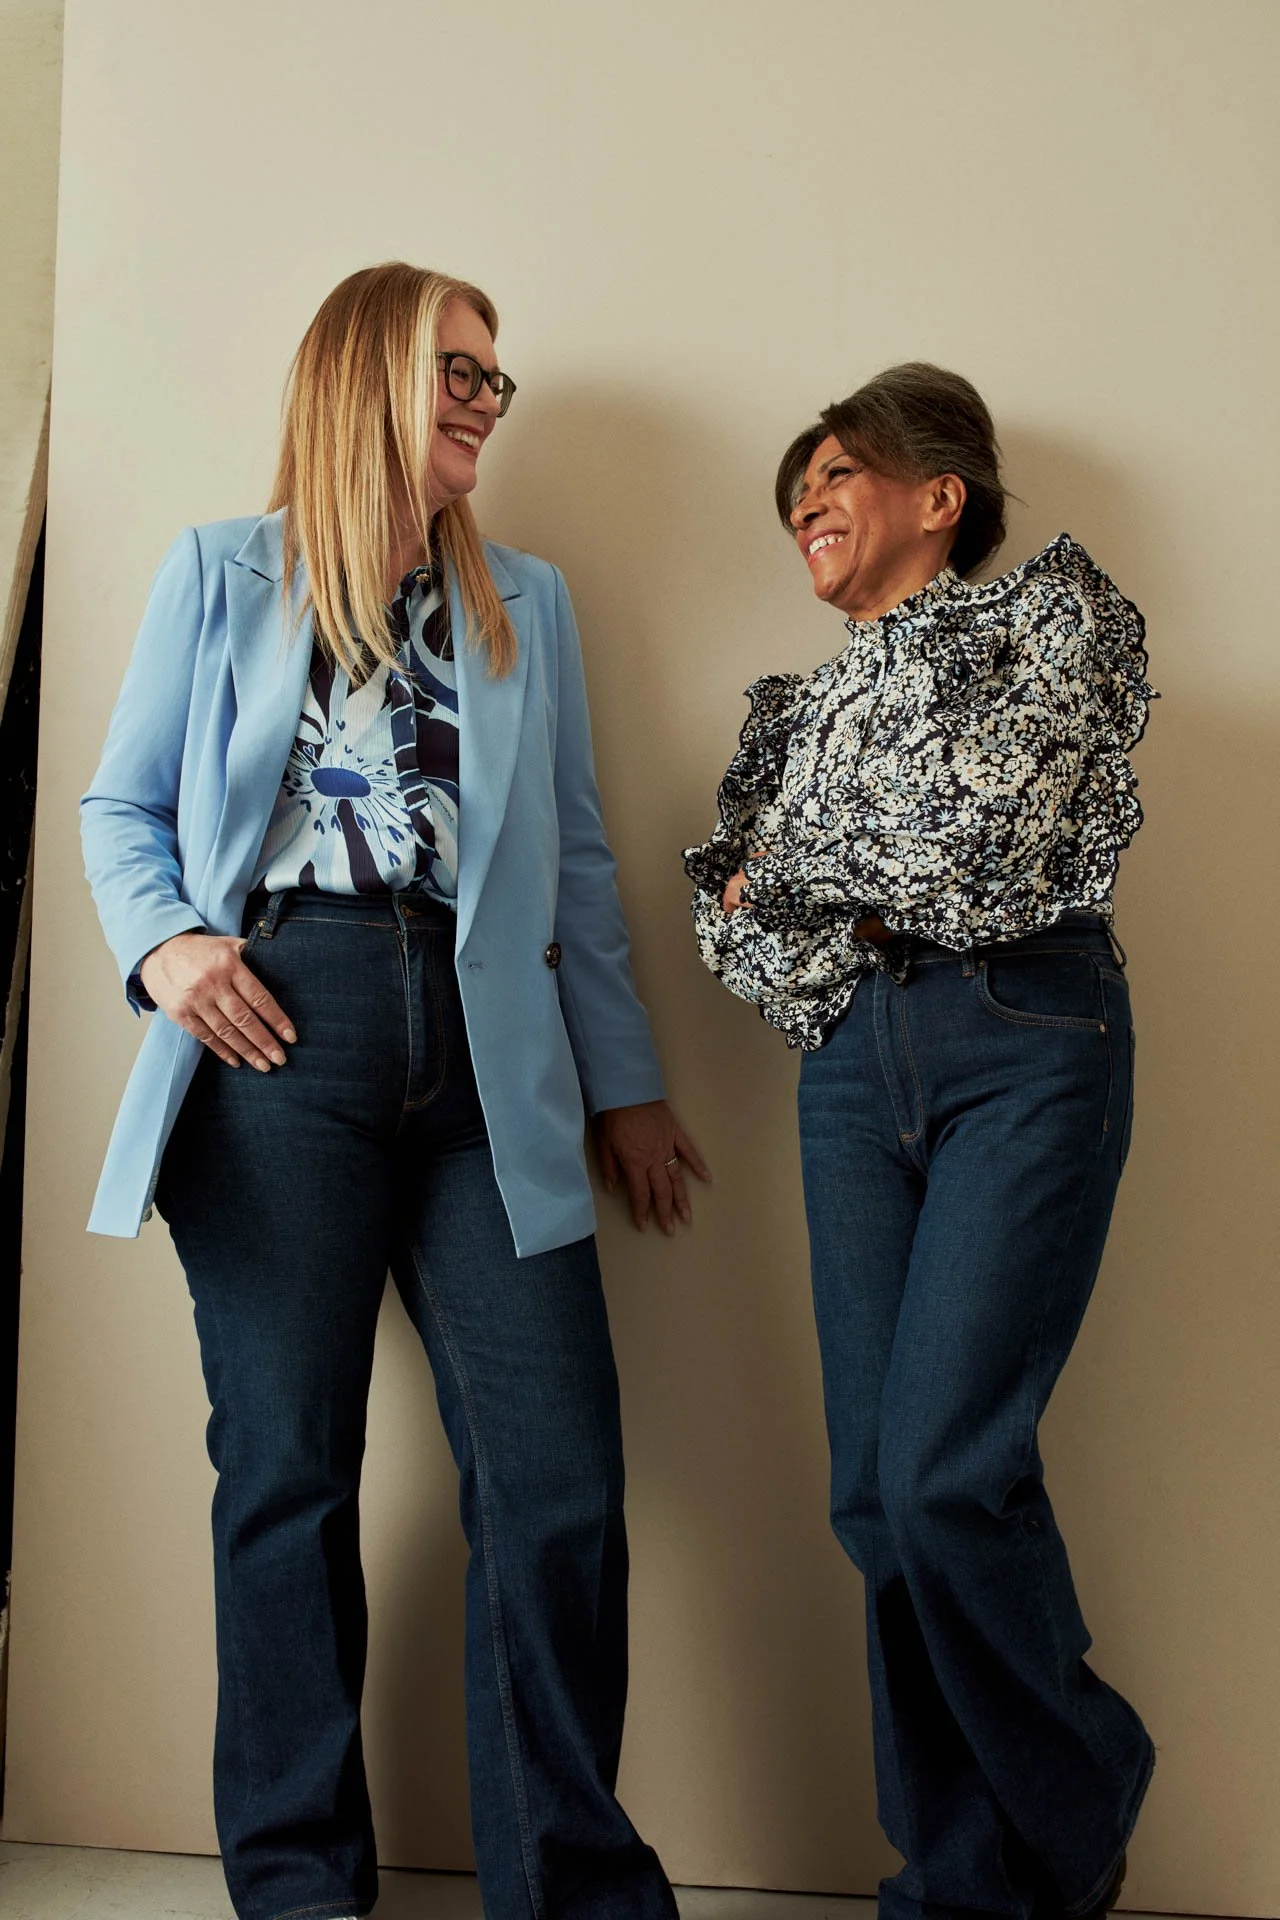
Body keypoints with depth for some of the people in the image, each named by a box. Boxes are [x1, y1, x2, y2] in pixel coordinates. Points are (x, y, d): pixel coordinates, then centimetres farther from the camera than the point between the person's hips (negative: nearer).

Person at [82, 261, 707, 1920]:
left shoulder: (526, 602, 20)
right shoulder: (220, 574, 12)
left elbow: (575, 860, 17)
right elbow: (122, 806, 13)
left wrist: (625, 1081, 13)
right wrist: (163, 941, -8)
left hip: (482, 1053, 2)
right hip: (284, 1033, -2)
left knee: (559, 1481, -5)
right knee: (289, 1471, 3)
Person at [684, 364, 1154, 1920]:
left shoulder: (1059, 609, 10)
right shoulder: (800, 703, 25)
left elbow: (997, 815, -7)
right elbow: (726, 911, 15)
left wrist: (802, 857, 5)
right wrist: (867, 922, -4)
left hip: (1027, 1044, -5)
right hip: (854, 1065, 5)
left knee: (945, 1469, -14)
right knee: (876, 1486, -1)